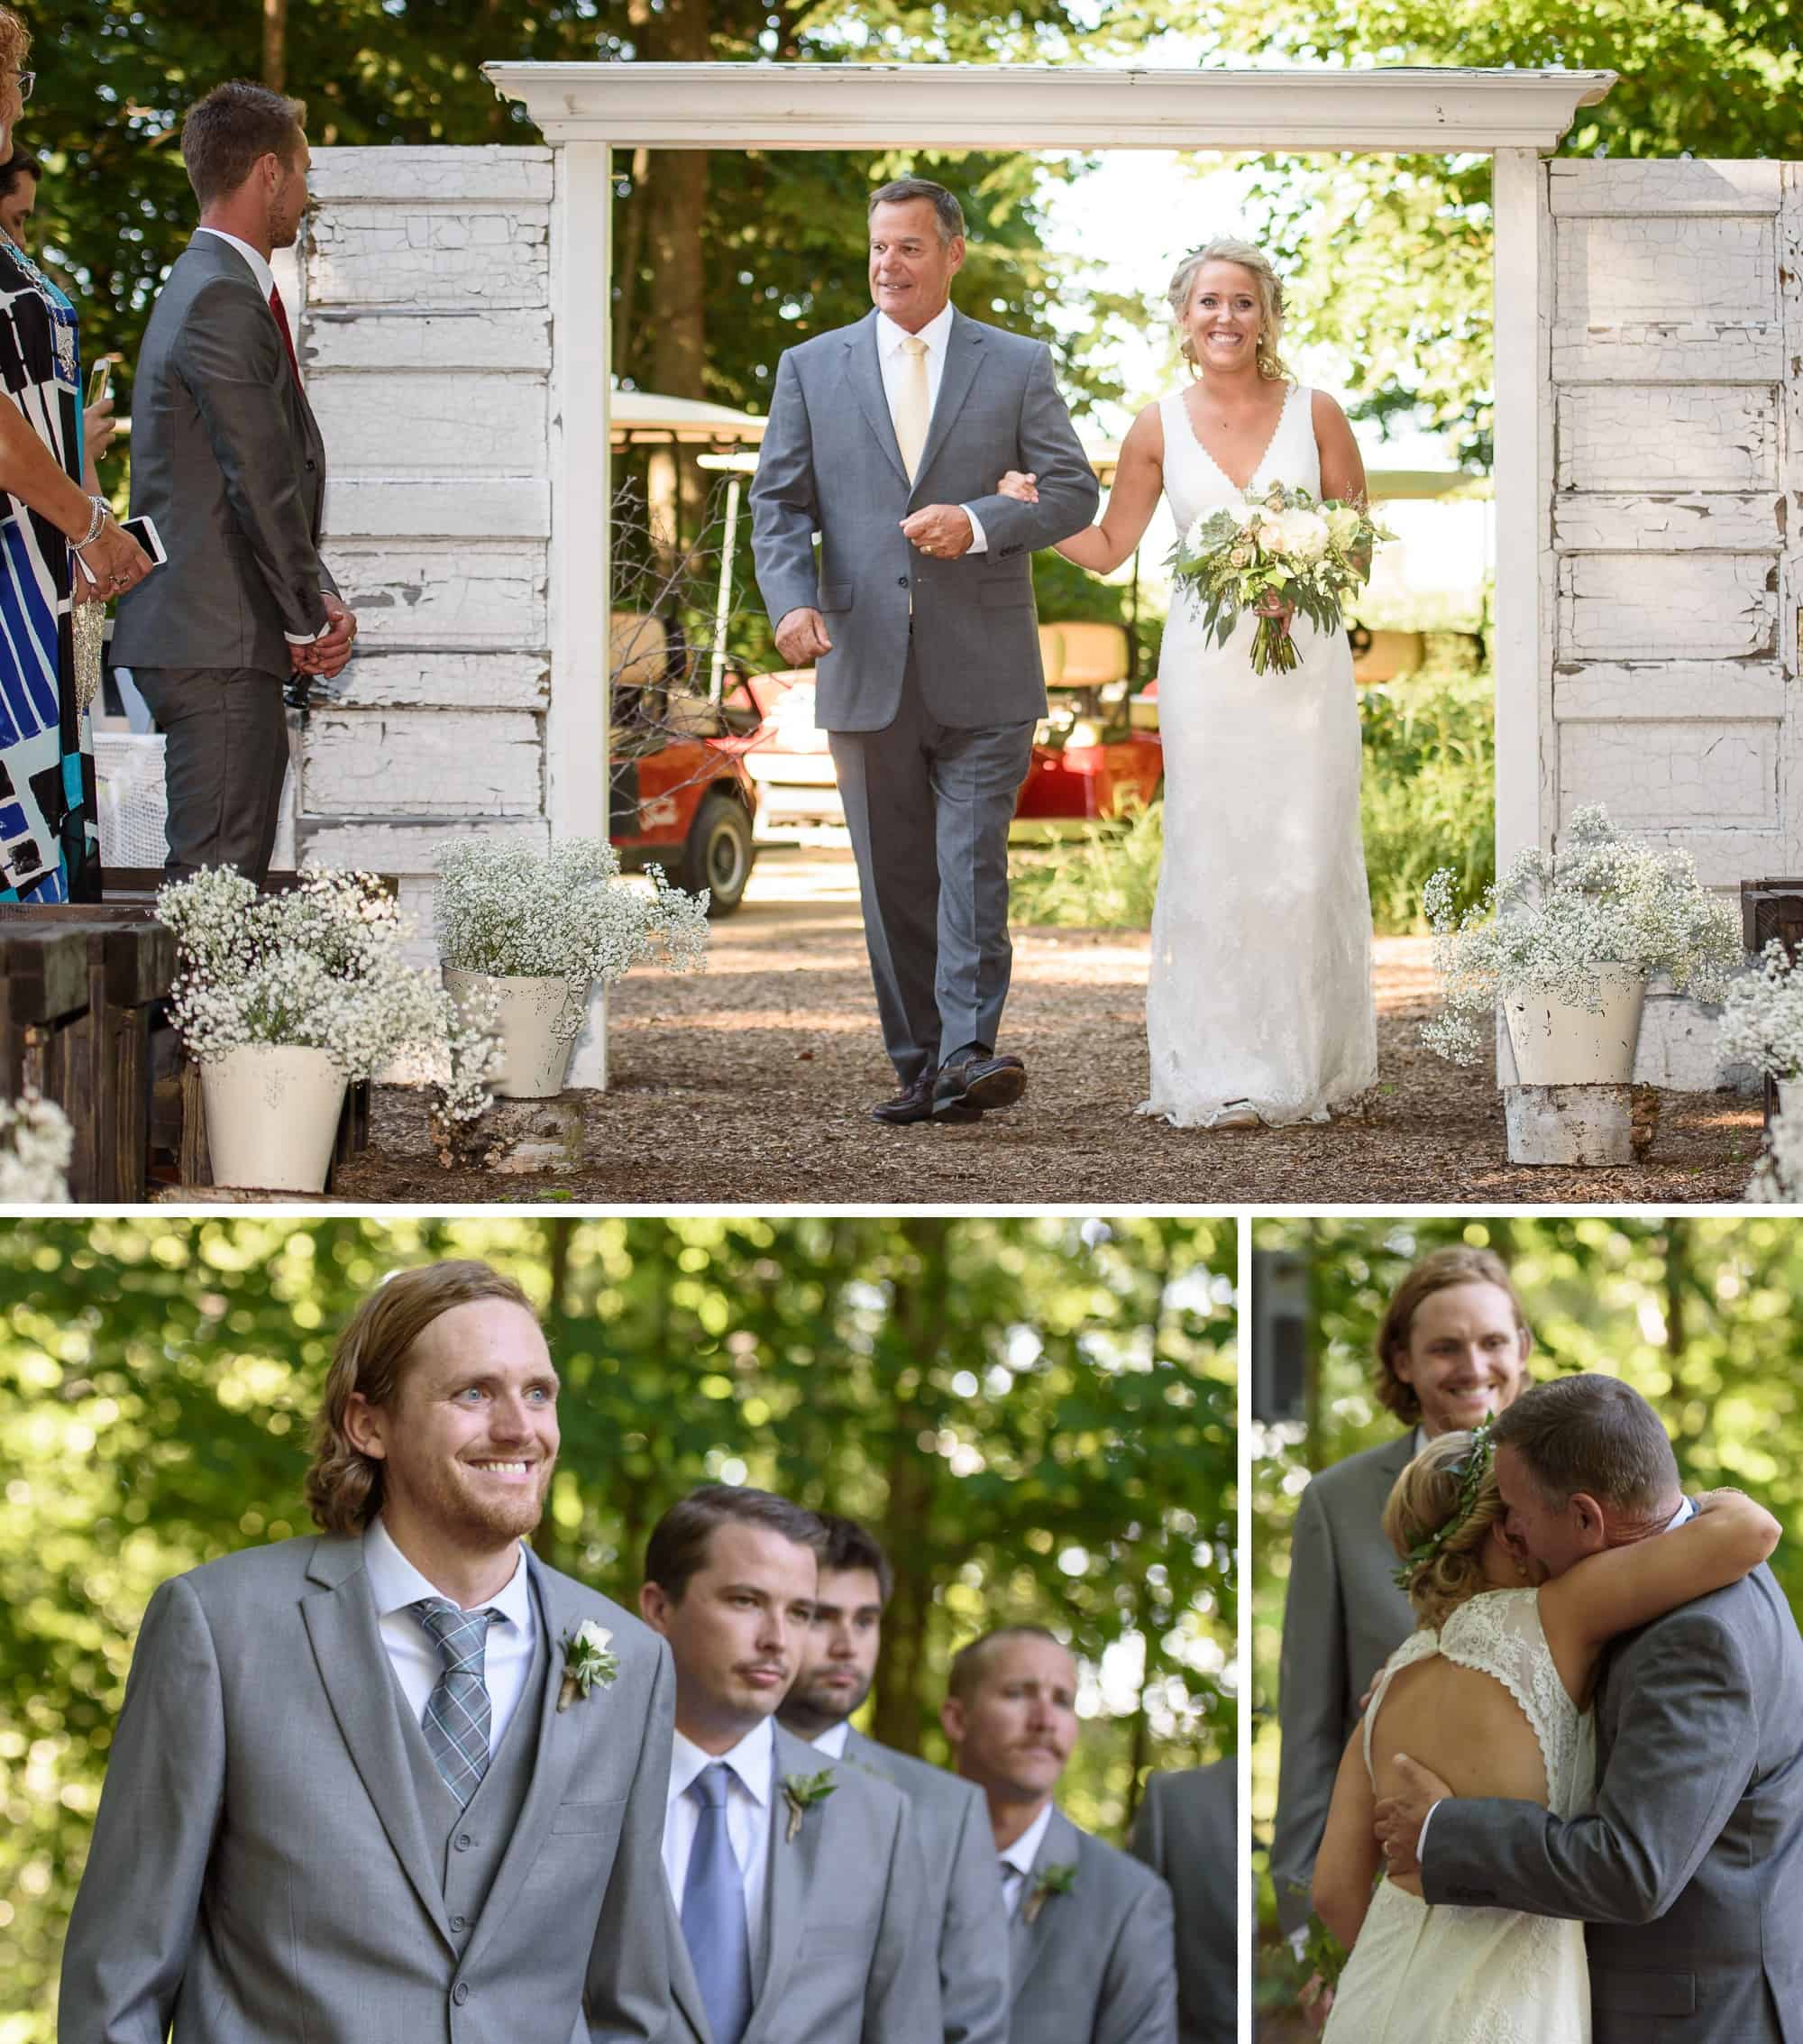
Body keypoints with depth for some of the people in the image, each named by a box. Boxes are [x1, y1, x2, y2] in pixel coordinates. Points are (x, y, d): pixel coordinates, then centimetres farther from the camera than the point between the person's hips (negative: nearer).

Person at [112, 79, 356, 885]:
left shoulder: (207, 287, 21)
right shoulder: (222, 299, -14)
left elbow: (279, 474, 21)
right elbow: (262, 479, -16)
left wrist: (317, 598, 9)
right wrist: (310, 621, -7)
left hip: (218, 639, 11)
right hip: (217, 639, -11)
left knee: (227, 877, 9)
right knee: (216, 876, -12)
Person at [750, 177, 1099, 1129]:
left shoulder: (1017, 365, 6)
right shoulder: (811, 368, 10)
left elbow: (1074, 491, 4)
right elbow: (777, 502, 5)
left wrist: (978, 524, -14)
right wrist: (792, 599, -13)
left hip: (983, 673, -2)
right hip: (866, 669, 2)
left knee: (973, 863, -11)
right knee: (893, 879, 5)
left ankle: (969, 1053, -16)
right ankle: (919, 1068, 10)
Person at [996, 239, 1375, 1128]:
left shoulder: (1315, 414, 2)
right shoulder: (1159, 428, 5)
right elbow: (1107, 549, 12)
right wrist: (1031, 512, -4)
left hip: (1306, 660, 0)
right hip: (1207, 668, 1)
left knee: (1305, 861, -1)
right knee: (1213, 861, -2)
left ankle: (1308, 1064, 10)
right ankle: (1221, 1075, 1)